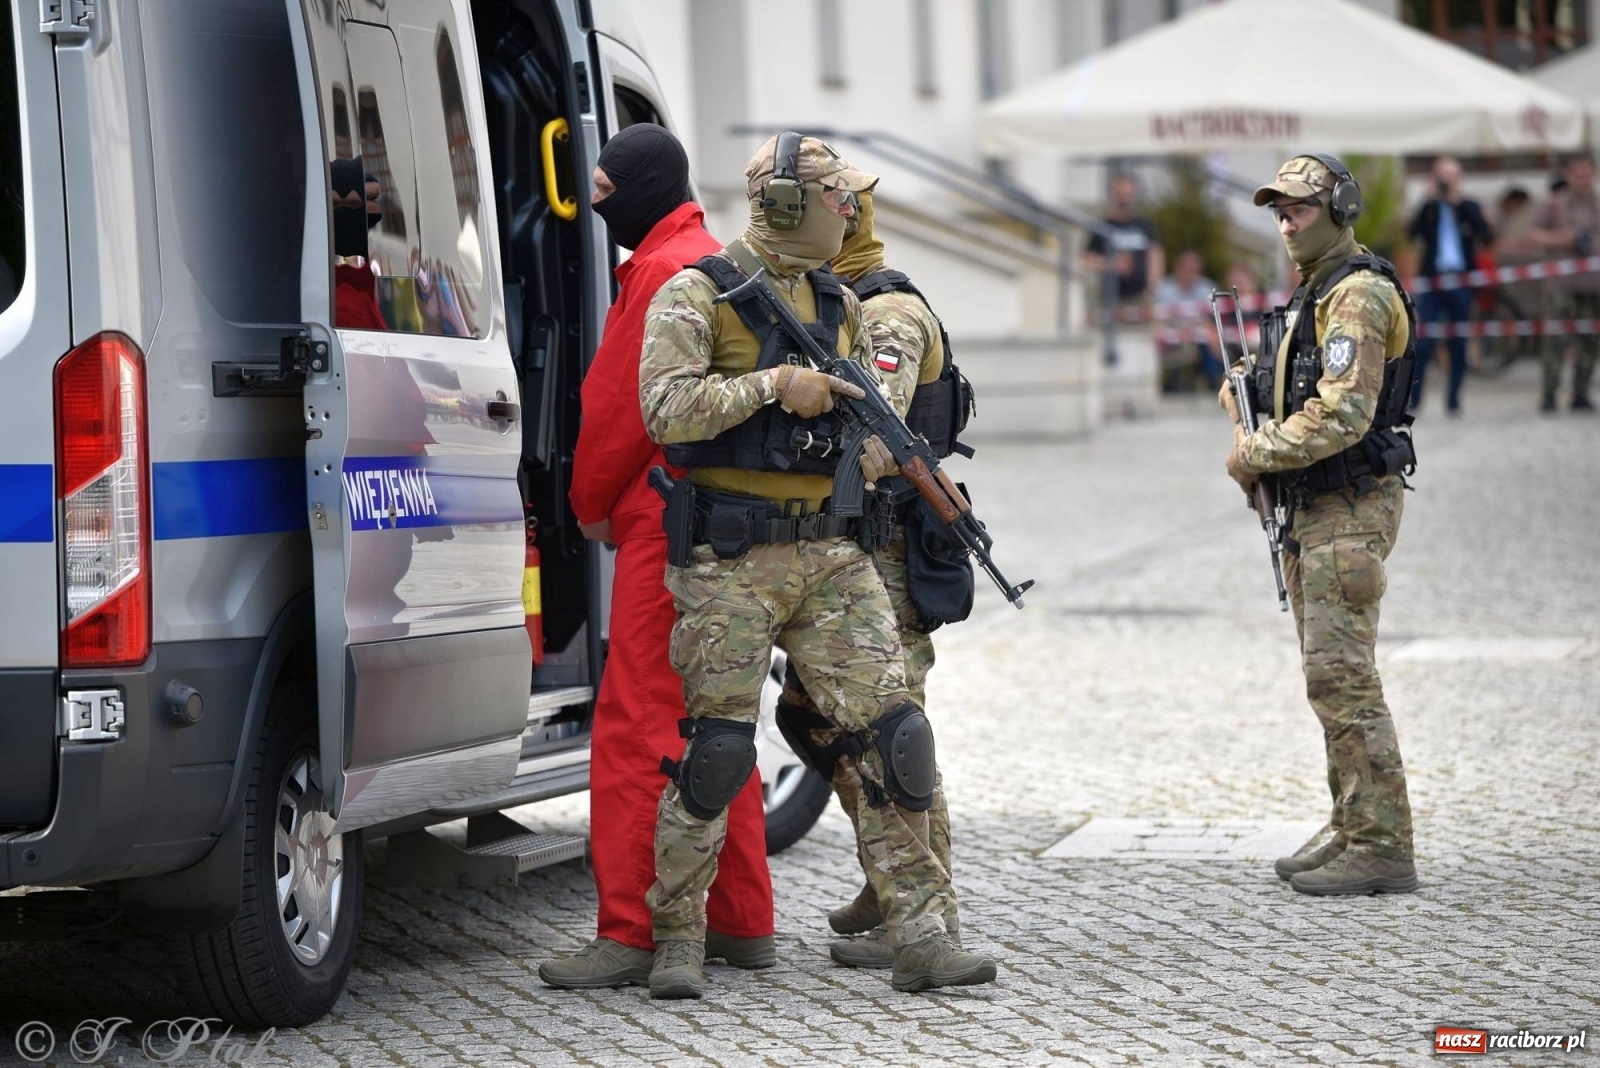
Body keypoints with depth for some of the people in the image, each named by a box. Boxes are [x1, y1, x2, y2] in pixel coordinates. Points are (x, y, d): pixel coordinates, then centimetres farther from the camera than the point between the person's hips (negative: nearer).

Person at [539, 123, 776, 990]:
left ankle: (630, 932, -11)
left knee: (637, 723, -10)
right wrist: (612, 501, 18)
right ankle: (741, 924, 19)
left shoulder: (664, 271, -13)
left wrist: (592, 502, 2)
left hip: (667, 527, -11)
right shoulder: (711, 261, 20)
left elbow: (624, 405, -13)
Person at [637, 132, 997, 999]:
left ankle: (921, 935, 2)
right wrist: (776, 383, -19)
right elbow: (664, 409, -18)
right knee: (712, 747, -3)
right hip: (730, 560, -6)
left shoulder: (840, 306, 15)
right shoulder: (698, 295, -5)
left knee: (886, 732, -1)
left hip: (832, 553, 6)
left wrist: (882, 448, 2)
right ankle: (676, 938, 8)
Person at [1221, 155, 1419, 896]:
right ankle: (1353, 833, 17)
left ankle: (1381, 849, -12)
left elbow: (1343, 414, -24)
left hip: (1349, 510, -10)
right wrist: (1254, 421, 6)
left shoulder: (1355, 294, -14)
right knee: (1331, 675, 12)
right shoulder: (1314, 295, 18)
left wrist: (1258, 455, -14)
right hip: (1314, 509, 10)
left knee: (1342, 678, -13)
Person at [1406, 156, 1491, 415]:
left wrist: (1460, 203, -10)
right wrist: (1432, 201, -13)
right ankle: (1412, 399, -4)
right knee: (1422, 343, -8)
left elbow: (1487, 237, -6)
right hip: (1432, 281, -1)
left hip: (1461, 283, 1)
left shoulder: (1469, 207, 8)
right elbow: (1412, 233, -8)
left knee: (1458, 345, 4)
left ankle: (1453, 400, 11)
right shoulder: (1428, 208, 7)